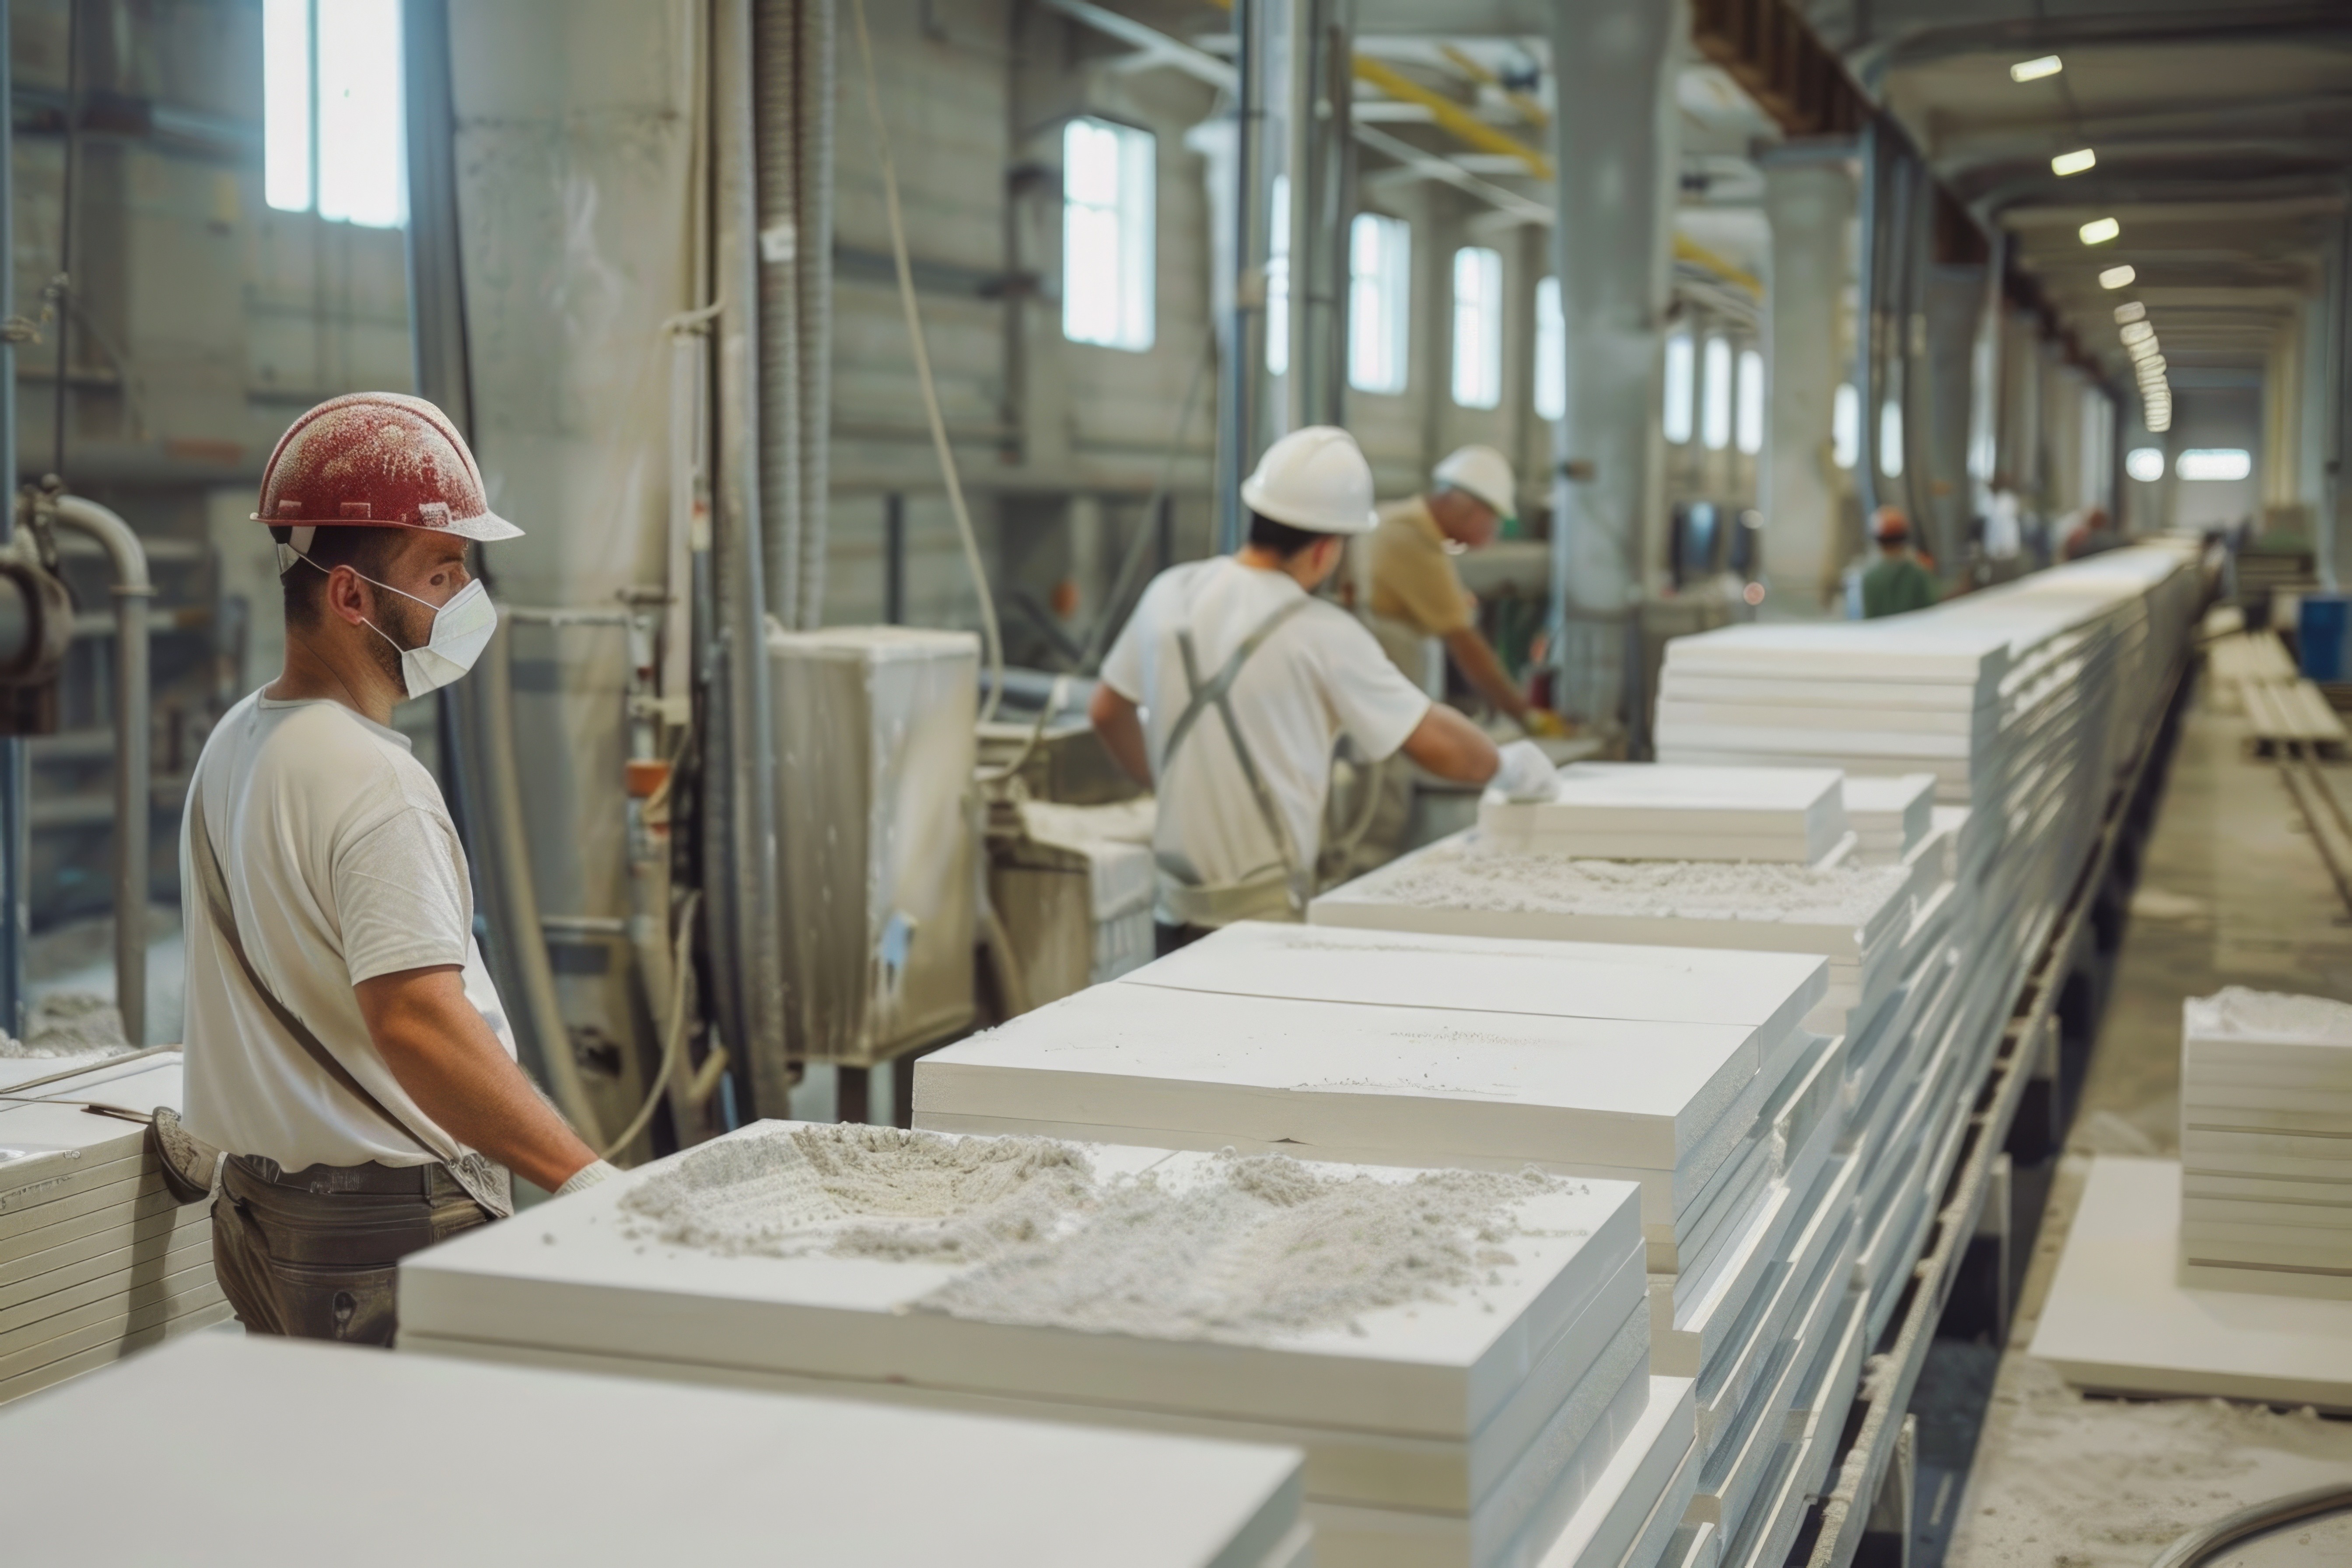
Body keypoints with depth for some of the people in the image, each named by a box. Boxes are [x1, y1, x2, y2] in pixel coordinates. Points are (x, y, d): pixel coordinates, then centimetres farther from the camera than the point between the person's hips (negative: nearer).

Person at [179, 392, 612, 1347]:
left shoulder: (231, 747, 12)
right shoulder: (373, 785, -20)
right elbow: (416, 1019, -30)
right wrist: (586, 1180, -34)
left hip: (258, 1203, 10)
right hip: (391, 1238, -10)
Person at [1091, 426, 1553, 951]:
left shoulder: (1171, 593, 2)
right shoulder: (1318, 634, -14)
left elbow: (1107, 712, 17)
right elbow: (1437, 744, -8)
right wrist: (1507, 768, 11)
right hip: (1267, 913, -6)